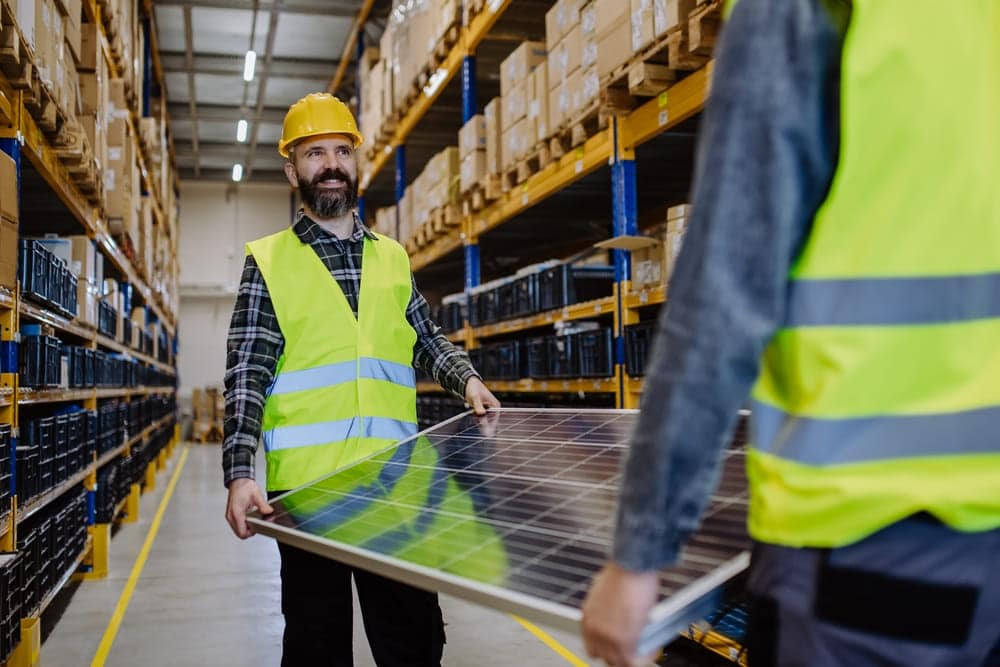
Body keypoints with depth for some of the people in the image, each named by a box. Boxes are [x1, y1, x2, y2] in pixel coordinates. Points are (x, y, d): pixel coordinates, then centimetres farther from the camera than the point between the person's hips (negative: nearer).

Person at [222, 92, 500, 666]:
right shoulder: (268, 260, 2)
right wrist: (240, 473, -17)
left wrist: (467, 379, 0)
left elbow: (427, 341, 21)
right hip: (307, 484, -3)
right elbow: (247, 376, -5)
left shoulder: (392, 258, 13)